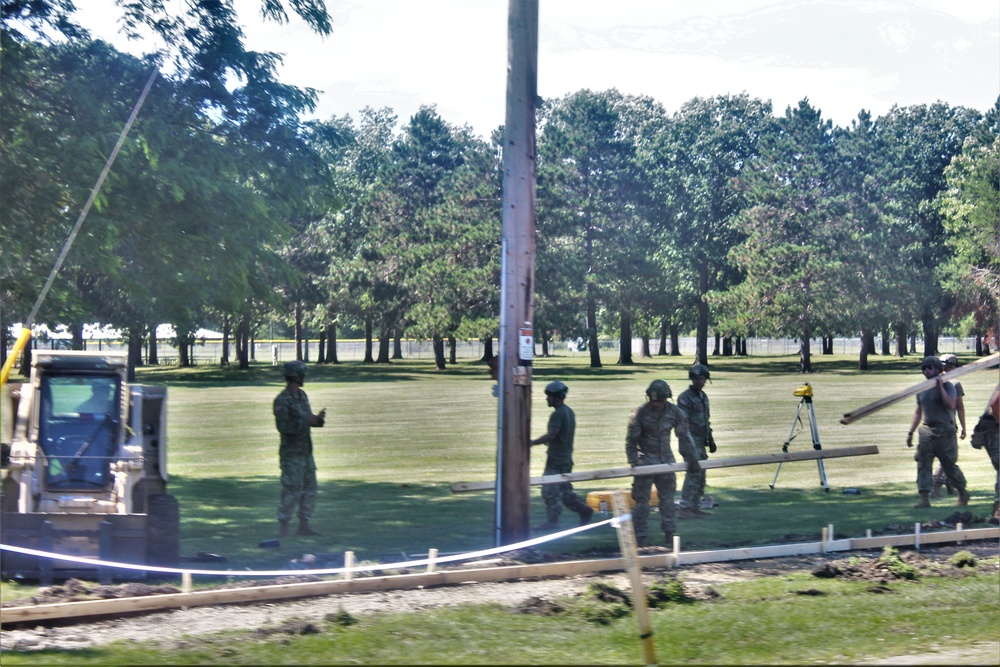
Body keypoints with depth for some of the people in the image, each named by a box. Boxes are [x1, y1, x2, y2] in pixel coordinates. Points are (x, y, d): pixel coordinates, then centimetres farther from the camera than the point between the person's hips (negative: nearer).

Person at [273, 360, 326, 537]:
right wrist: (305, 421, -23)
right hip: (292, 453, -9)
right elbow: (283, 426, -23)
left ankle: (304, 526, 16)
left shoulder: (302, 395, 12)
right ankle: (283, 528, -1)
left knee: (310, 488, 10)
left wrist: (318, 419, -3)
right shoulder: (282, 400, -15)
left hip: (306, 451, 9)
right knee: (292, 490, -8)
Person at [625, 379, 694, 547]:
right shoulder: (640, 413, -13)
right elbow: (631, 441, -8)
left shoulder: (675, 412, -4)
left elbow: (684, 437, 5)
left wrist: (691, 458, 1)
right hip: (645, 460, -3)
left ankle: (669, 532, 20)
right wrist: (633, 462, -16)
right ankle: (639, 536, 2)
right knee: (642, 500, -4)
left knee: (668, 498, 9)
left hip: (666, 459, 3)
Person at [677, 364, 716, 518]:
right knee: (693, 474, -14)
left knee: (700, 476, 10)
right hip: (691, 441, -9)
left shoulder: (703, 397, 16)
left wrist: (710, 440, 21)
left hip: (701, 442, 9)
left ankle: (695, 507, 15)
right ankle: (684, 508, -13)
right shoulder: (685, 398, -11)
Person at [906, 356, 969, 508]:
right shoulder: (922, 389, 13)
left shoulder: (947, 386, -4)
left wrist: (940, 386, -21)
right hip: (926, 430, 5)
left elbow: (951, 405, -20)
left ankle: (963, 493, 23)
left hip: (944, 431, -5)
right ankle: (924, 498, -8)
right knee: (923, 464, -6)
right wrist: (910, 432, 19)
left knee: (949, 465, 2)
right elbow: (918, 412, 22)